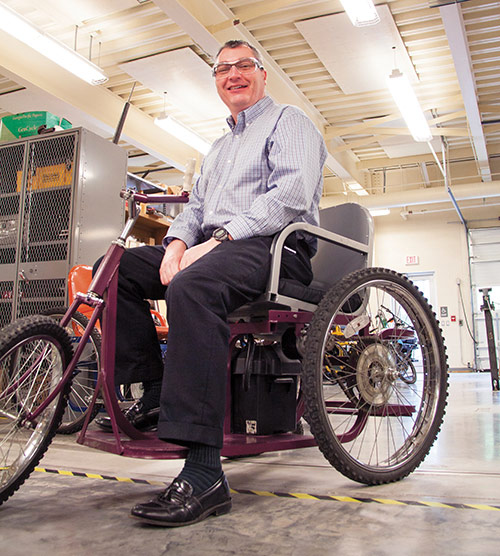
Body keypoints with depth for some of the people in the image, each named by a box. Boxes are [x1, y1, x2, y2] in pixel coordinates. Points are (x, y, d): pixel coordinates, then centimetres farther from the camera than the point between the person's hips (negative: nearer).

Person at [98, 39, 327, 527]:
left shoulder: (288, 121, 7)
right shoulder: (219, 147, 33)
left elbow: (292, 194, -11)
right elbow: (197, 205, 25)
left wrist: (219, 238, -20)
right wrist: (177, 242, 0)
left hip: (274, 247, -8)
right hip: (214, 246, 8)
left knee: (191, 287, -39)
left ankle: (204, 474, -41)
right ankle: (154, 391, -5)